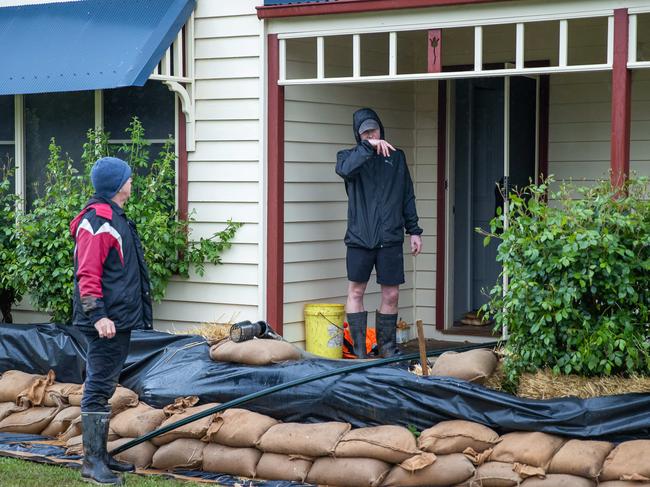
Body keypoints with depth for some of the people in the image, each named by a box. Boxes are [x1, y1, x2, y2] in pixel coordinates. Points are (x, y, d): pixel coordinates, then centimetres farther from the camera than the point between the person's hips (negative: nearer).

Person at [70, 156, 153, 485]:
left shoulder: (116, 219, 18)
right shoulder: (97, 222, -15)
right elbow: (88, 275, -21)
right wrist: (98, 315, -27)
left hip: (120, 320, 11)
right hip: (106, 322, -10)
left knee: (104, 387, 15)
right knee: (99, 388, -7)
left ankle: (100, 455, 23)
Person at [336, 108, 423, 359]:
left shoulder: (396, 157, 14)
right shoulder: (350, 156, 6)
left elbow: (407, 197, 17)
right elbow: (345, 169, -21)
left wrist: (414, 230, 13)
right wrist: (368, 147, -25)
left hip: (390, 239, 2)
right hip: (359, 237, -2)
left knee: (391, 295, 4)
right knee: (356, 292, 2)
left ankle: (388, 348, 16)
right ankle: (359, 350, 9)